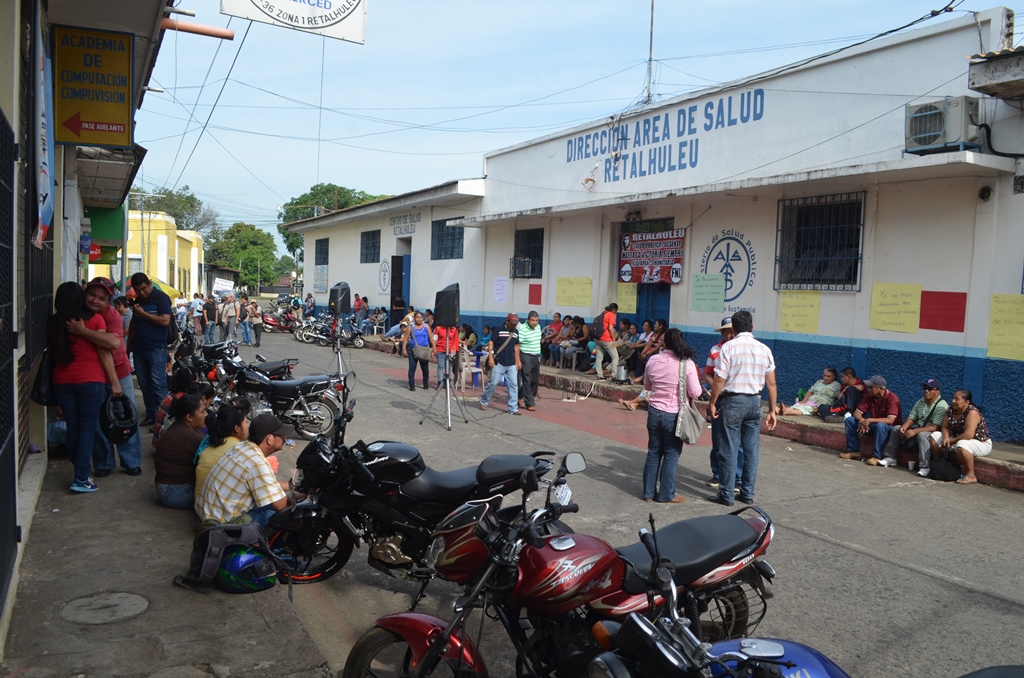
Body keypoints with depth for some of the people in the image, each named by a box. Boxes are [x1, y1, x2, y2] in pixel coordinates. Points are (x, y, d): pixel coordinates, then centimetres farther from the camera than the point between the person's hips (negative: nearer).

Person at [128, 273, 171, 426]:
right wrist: (129, 344, 20)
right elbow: (134, 322, 23)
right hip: (138, 348, 7)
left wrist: (143, 313, -15)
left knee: (158, 384, -9)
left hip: (156, 348, -7)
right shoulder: (138, 300, 15)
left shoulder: (161, 298, -7)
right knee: (144, 384, 9)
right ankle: (151, 415, 16)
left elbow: (165, 321, -19)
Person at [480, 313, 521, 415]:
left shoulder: (516, 333, 10)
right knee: (493, 383, -1)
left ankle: (513, 408, 4)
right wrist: (490, 358, -13)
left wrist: (518, 361, 16)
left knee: (514, 385, 0)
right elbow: (491, 343, -6)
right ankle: (484, 401, 21)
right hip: (499, 363, -5)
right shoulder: (499, 330, -6)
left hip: (511, 364, 5)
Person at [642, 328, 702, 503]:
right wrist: (681, 386, 7)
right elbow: (695, 392, -11)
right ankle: (666, 495, 15)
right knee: (671, 456, 7)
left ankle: (649, 492, 21)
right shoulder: (686, 363, -13)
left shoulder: (653, 360, -1)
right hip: (674, 415, -4)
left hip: (654, 412, 4)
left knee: (653, 453, 14)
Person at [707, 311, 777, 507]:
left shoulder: (728, 347, -9)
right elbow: (771, 383, 7)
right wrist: (772, 411, 13)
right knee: (751, 449, 11)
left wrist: (712, 403, 0)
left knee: (729, 449, 1)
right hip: (755, 402, 5)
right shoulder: (765, 349, 5)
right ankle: (747, 493, 18)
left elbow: (719, 380, -12)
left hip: (732, 401, -5)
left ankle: (726, 494, 7)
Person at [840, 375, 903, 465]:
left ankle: (876, 456, -33)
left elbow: (890, 420, -31)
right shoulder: (869, 396, -4)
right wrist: (863, 421, -27)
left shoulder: (892, 398, -21)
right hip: (872, 426, 6)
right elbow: (857, 413, -5)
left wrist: (869, 420, -35)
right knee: (849, 420, -10)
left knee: (880, 425, -40)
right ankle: (854, 451, -8)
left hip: (889, 428, -6)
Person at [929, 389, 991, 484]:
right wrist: (946, 437, -19)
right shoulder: (951, 409, -3)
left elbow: (968, 435, -33)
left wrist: (951, 441, -22)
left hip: (981, 443, -8)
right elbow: (945, 427, 2)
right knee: (935, 436, 1)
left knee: (961, 445, -39)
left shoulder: (972, 412, -25)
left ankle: (971, 476, -26)